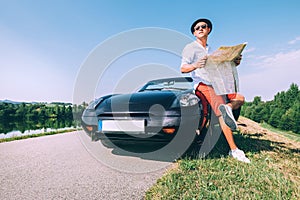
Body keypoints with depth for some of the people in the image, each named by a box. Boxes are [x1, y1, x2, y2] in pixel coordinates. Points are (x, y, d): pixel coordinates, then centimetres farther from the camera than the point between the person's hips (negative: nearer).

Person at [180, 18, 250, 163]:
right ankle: (233, 150, -24)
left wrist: (234, 63, 4)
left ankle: (227, 108, -21)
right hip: (202, 85, -9)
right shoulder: (190, 48, 3)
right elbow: (183, 68, -10)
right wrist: (195, 66, -32)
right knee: (221, 112, -24)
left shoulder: (210, 50, 27)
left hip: (216, 85, 9)